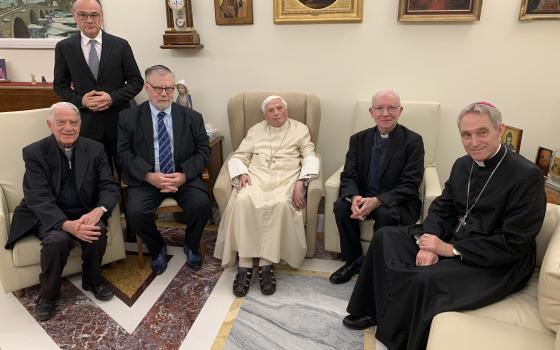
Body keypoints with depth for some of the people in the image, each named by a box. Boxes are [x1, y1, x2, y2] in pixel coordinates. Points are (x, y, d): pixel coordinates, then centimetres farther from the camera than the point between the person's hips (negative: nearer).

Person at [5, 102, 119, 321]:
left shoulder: (95, 149, 0)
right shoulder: (34, 152, -6)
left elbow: (109, 187, -5)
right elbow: (39, 198, -16)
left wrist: (98, 211, -28)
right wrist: (67, 225, -33)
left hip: (85, 213, 2)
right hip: (49, 217, -2)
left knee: (97, 230, -29)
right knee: (57, 240, -31)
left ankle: (92, 279, 2)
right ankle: (48, 294, -2)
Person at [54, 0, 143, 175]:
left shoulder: (120, 45, 2)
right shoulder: (64, 47, 4)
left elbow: (136, 81, 1)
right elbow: (60, 85, 9)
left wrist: (112, 97, -14)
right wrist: (80, 100, -10)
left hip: (119, 120, 0)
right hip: (86, 123, 1)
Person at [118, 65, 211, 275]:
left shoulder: (192, 117, 8)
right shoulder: (129, 118, 5)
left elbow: (203, 151, 2)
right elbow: (124, 154, -1)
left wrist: (184, 175, -14)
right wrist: (150, 176, -17)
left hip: (184, 177, 0)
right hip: (146, 179, 0)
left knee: (201, 204, -26)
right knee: (135, 211, -26)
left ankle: (191, 246, 7)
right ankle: (157, 248, 7)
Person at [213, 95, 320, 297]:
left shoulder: (300, 129, 15)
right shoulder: (256, 130, 21)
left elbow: (310, 158, 4)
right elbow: (238, 157, 16)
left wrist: (301, 182, -14)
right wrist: (242, 173, -6)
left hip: (286, 178, -1)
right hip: (257, 176, 2)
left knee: (281, 204, -35)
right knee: (244, 201, -32)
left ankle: (266, 264, -28)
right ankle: (244, 265, -28)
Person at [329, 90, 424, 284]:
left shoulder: (413, 141, -8)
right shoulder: (359, 139, 4)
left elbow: (410, 185, -14)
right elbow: (348, 176, -1)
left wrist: (377, 201, -29)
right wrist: (354, 197, -25)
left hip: (397, 203, -3)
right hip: (363, 198, 4)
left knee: (385, 214, -34)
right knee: (340, 206, -24)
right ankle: (352, 260, -4)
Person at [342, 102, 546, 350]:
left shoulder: (527, 176, -18)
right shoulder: (462, 164, 3)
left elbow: (513, 244, -20)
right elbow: (442, 208, 7)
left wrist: (450, 249, -21)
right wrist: (428, 242, -13)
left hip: (497, 264, -7)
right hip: (452, 238, 7)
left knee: (425, 280, -29)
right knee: (385, 237, 0)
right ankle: (374, 311, 10)